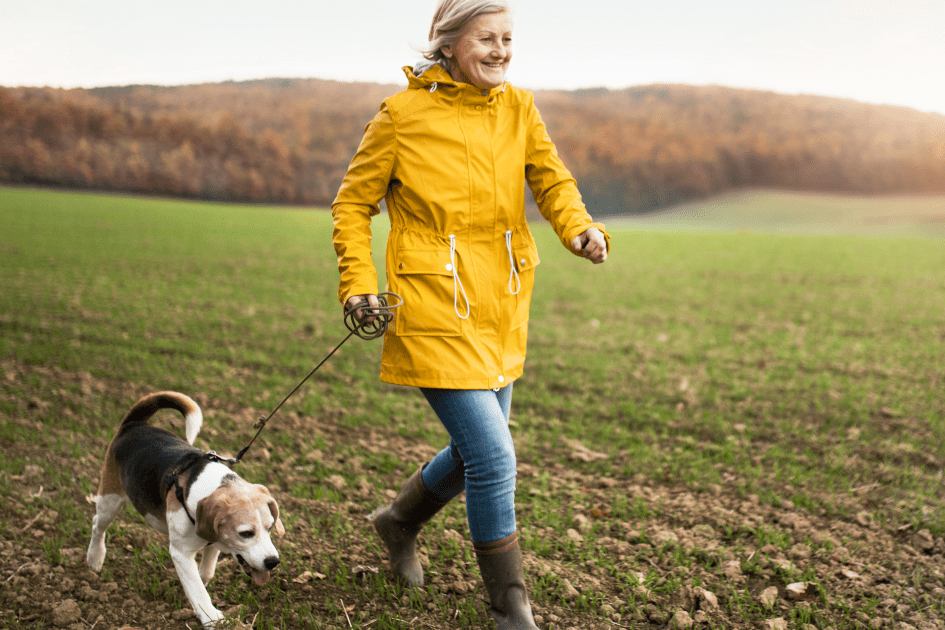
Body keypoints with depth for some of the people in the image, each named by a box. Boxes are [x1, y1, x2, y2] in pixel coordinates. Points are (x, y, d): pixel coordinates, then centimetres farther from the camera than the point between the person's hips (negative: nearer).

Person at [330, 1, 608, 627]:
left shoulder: (518, 107, 7)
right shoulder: (402, 114, -6)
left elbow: (551, 179, -2)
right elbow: (353, 204, 1)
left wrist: (580, 227, -23)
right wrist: (358, 283, -11)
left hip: (501, 310, 6)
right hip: (435, 311, -6)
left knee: (474, 450, 18)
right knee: (495, 457, -10)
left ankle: (400, 522, 48)